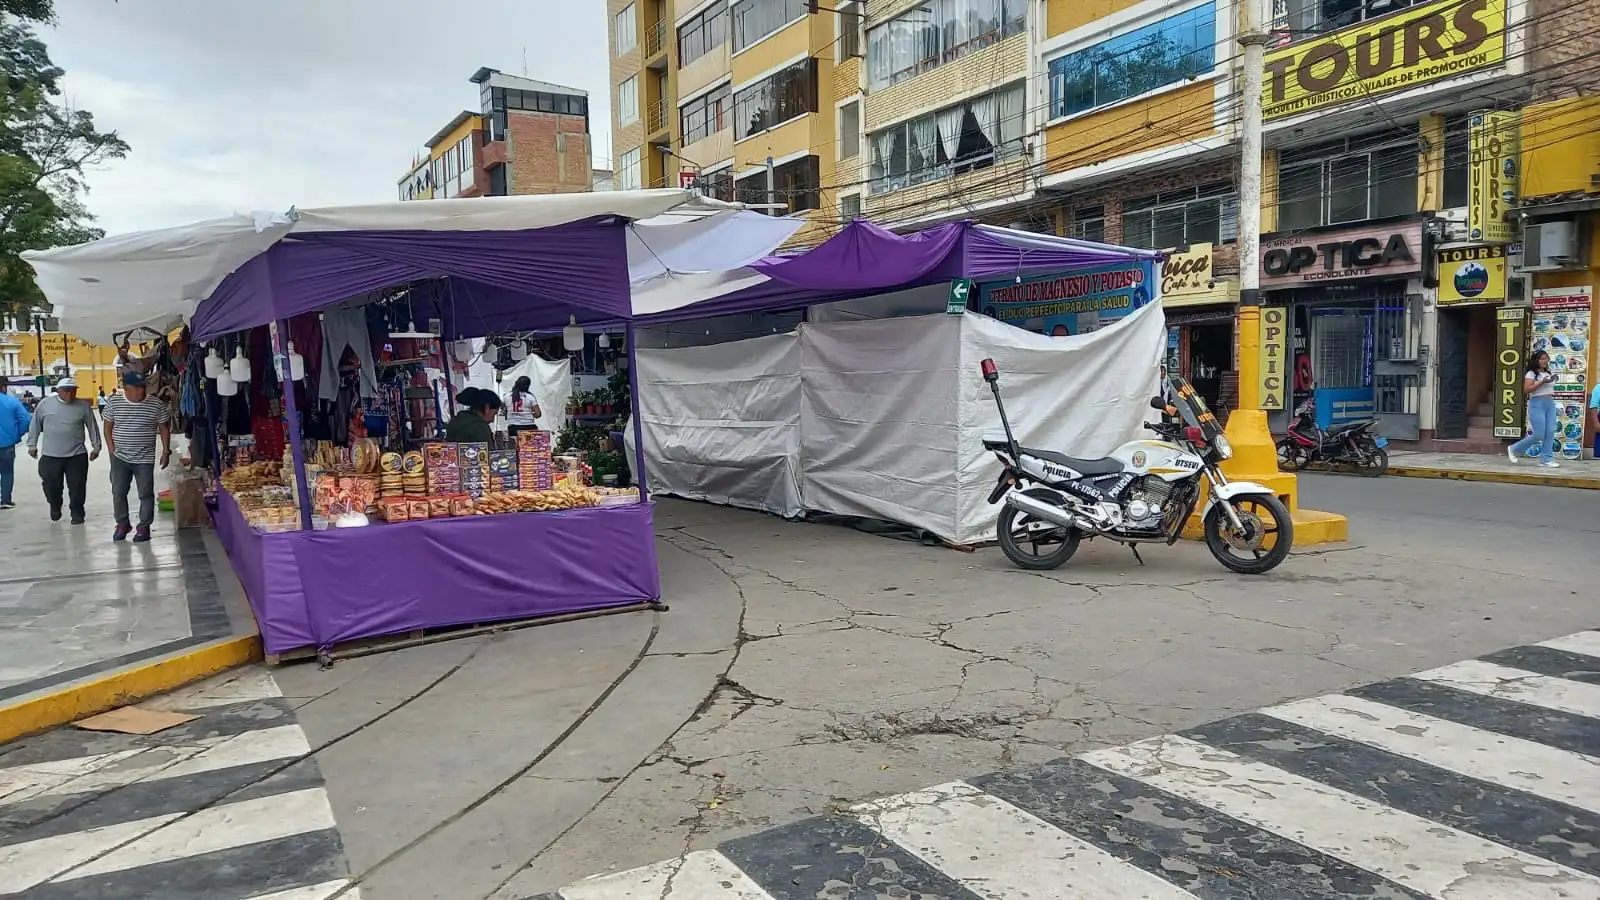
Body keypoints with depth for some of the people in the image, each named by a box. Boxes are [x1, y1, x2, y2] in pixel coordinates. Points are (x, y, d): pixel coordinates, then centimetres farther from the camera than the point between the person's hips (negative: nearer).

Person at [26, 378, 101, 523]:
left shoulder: (83, 406, -1)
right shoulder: (45, 404, -1)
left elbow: (92, 427, 6)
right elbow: (35, 425, 8)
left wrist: (96, 446, 7)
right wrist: (32, 445, 11)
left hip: (77, 456, -1)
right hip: (50, 456, 1)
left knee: (77, 487, 3)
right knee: (51, 486, 10)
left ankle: (77, 513, 18)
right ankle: (55, 506, 37)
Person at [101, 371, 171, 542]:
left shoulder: (156, 405, -6)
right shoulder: (113, 403, -2)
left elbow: (164, 429, 2)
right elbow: (108, 427, 5)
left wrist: (166, 451, -2)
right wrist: (112, 449, -2)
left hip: (144, 458, -1)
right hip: (119, 458, 2)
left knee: (146, 493, 2)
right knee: (118, 492, 8)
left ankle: (144, 527, 13)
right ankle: (122, 524, 24)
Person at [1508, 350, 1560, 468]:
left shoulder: (1549, 373, 15)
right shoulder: (1531, 374, -7)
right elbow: (1526, 390, -17)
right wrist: (1542, 382, -22)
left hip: (1550, 404, 7)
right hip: (1537, 404, -7)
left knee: (1550, 433, -1)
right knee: (1539, 435, -10)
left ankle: (1546, 459, 3)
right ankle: (1514, 449, 9)